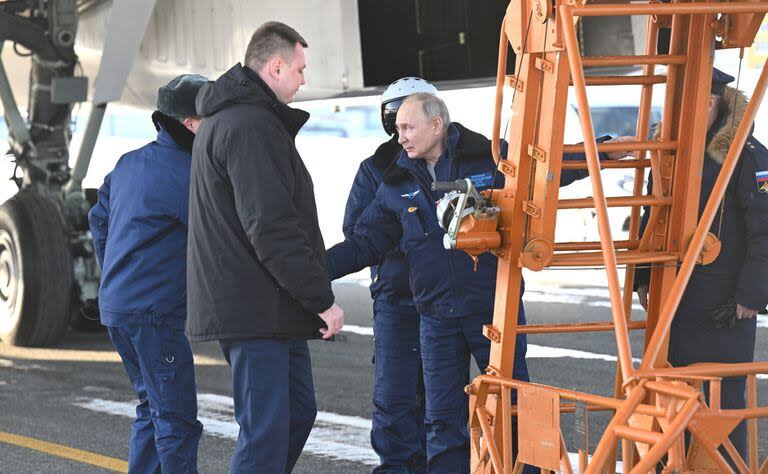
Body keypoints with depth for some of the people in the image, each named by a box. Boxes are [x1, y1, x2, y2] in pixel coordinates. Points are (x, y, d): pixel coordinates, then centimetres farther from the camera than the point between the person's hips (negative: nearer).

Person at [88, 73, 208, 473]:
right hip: (154, 313, -9)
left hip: (115, 306, 9)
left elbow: (99, 219, 24)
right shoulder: (184, 172, -15)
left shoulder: (129, 163, 13)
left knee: (153, 408, 18)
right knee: (176, 419, -6)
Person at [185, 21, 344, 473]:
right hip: (256, 309, -11)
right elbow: (272, 228, -22)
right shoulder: (252, 126, -16)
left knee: (298, 412, 17)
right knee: (266, 432, -10)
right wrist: (322, 298, -17)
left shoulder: (223, 120, 19)